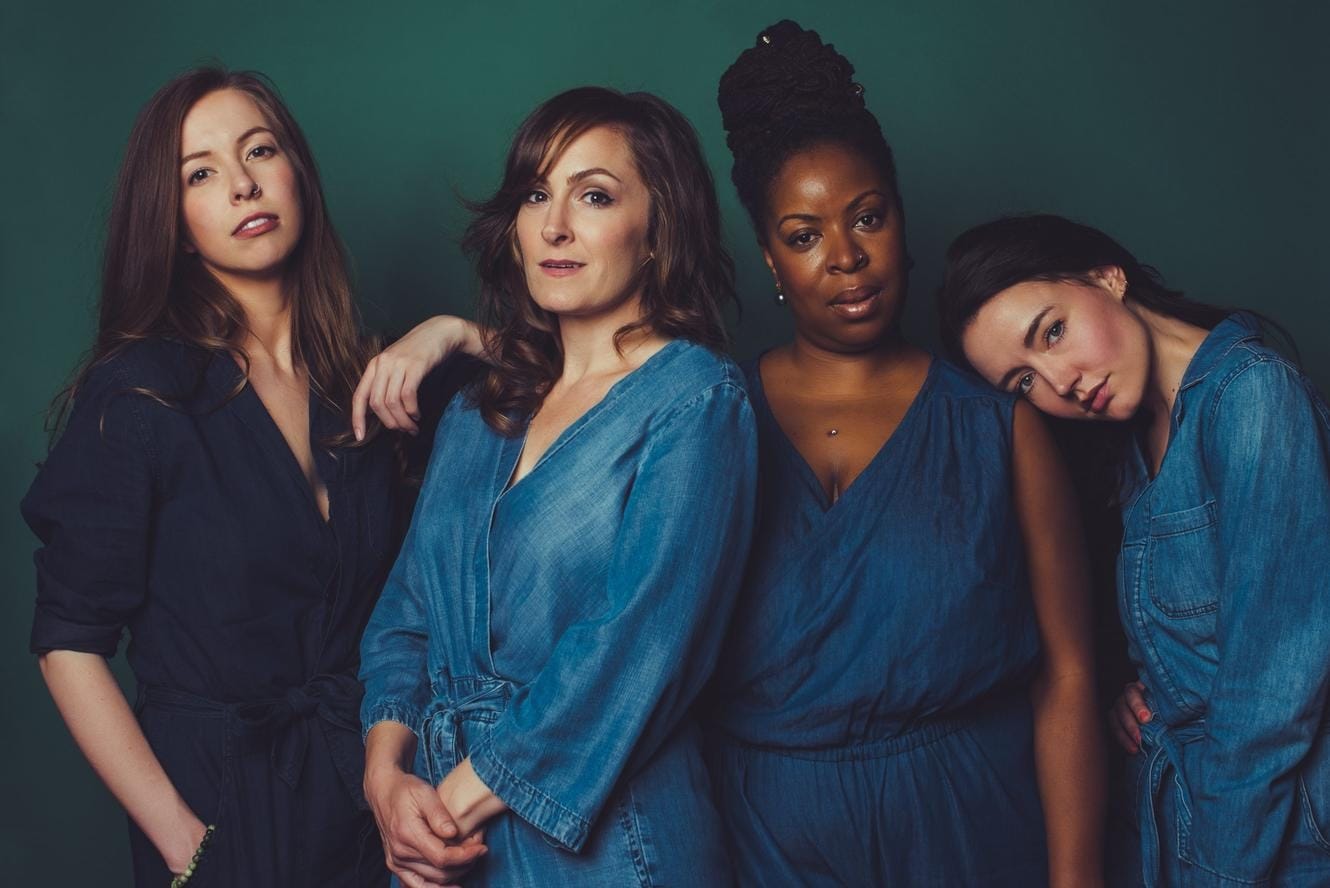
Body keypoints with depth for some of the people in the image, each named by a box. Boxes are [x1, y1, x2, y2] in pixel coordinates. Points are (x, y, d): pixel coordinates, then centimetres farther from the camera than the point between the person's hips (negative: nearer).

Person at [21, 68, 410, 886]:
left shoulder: (360, 377, 0)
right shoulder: (136, 395, -12)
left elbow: (391, 615, 4)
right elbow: (70, 645, -12)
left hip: (368, 790, 4)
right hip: (220, 796, -4)